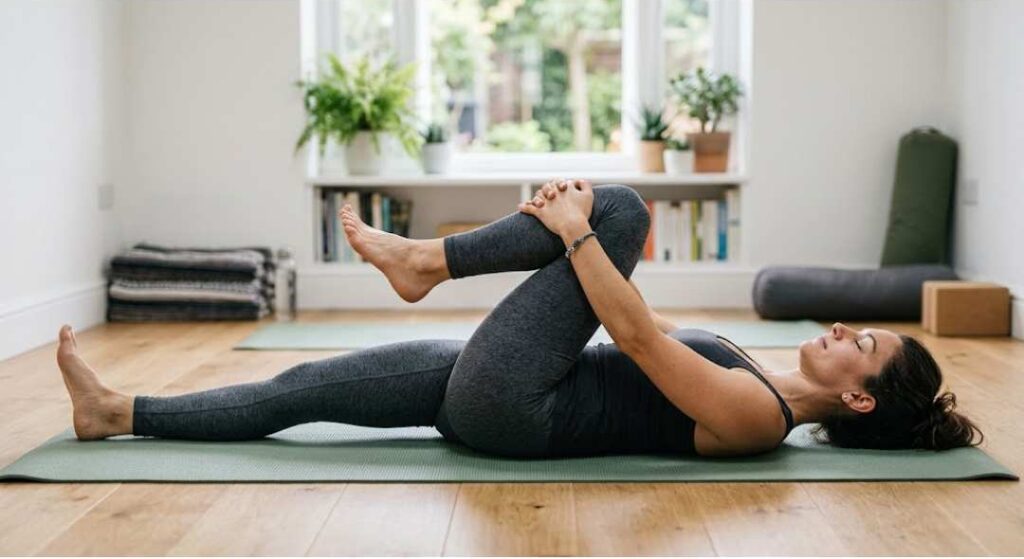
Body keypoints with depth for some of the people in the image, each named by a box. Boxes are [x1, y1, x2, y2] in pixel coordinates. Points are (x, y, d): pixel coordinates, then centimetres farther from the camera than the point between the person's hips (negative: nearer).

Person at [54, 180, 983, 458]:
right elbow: (641, 326, 19)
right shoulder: (756, 381, 13)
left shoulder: (757, 415, -14)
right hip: (497, 392, 8)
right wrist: (578, 232, 10)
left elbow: (636, 336, -20)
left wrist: (574, 232, -14)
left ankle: (425, 259, -6)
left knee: (622, 207, -13)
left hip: (511, 406, -8)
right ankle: (121, 412, 16)